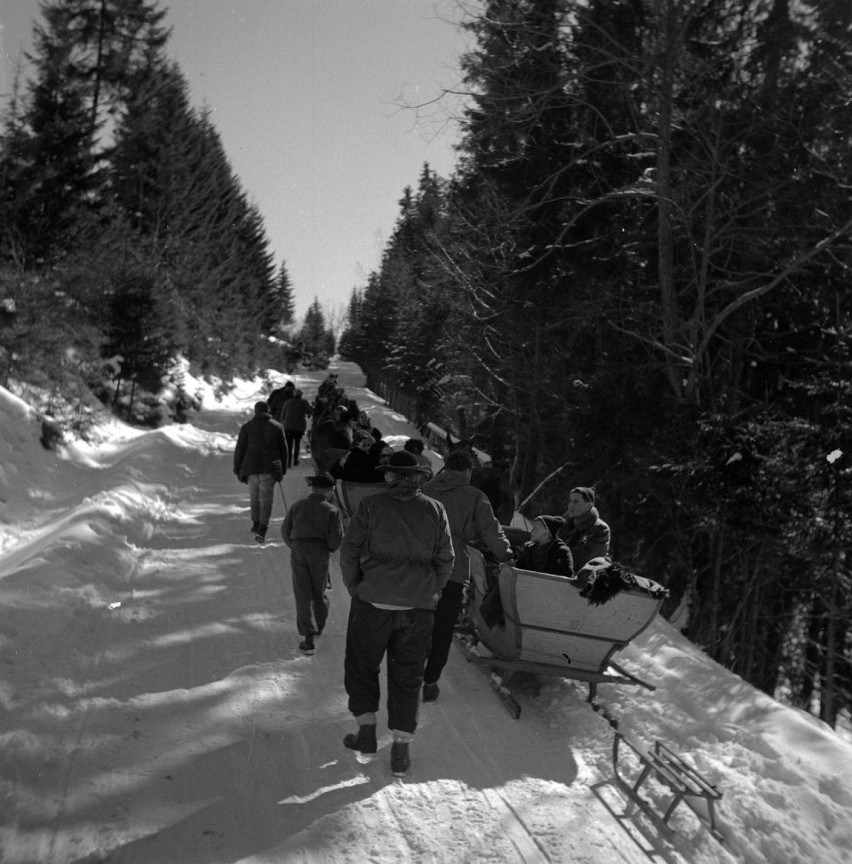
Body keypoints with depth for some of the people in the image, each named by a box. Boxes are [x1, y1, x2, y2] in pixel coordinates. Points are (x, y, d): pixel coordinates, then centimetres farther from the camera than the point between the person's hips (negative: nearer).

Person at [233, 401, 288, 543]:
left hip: (251, 467, 1)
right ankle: (262, 528, -14)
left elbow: (239, 450, 1)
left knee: (254, 496, 18)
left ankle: (256, 524, 23)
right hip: (270, 469, 0)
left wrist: (237, 469, 8)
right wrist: (283, 469, 17)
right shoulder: (277, 427, 6)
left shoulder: (246, 427, 3)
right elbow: (284, 450, 9)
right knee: (266, 498, -1)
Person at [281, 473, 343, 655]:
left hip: (298, 550, 1)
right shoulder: (331, 510, -2)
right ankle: (319, 626, 38)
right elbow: (336, 538, -6)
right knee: (319, 591, 18)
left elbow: (285, 531, 7)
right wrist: (329, 549, 15)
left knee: (303, 594, 1)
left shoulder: (298, 506, 5)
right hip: (320, 553, 0)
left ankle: (308, 637, -6)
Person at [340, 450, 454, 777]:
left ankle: (366, 730, 15)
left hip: (373, 603, -2)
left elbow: (349, 552, -6)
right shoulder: (435, 510, 2)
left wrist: (355, 589, 8)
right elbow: (446, 560, 4)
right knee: (407, 676, 11)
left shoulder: (371, 506, -5)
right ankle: (401, 745, 10)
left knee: (361, 667, 16)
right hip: (418, 609, 2)